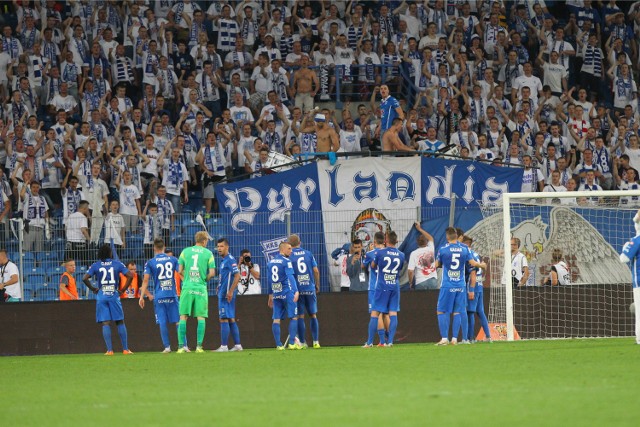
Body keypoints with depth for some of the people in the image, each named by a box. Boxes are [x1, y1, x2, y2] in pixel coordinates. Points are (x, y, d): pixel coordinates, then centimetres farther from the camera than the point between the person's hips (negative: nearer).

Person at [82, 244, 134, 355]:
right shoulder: (117, 264, 3)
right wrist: (122, 290, 2)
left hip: (101, 296, 0)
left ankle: (109, 350, -8)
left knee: (106, 323, 0)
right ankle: (125, 349, 7)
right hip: (114, 295, 0)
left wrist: (93, 289, 5)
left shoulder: (95, 265, 3)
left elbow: (85, 278, -7)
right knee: (120, 322, 8)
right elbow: (130, 276, -5)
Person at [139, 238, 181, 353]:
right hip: (172, 295, 1)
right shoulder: (173, 259, 4)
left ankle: (167, 347, -3)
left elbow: (145, 280, -5)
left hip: (159, 296, -1)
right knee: (178, 321, 6)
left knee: (162, 322, 2)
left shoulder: (150, 263, -1)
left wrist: (142, 297, -3)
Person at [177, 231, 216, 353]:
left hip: (187, 287, 1)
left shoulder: (185, 251, 6)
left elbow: (180, 271, 4)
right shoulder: (208, 253, 2)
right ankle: (199, 346, -5)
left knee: (183, 317, 3)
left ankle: (181, 346, -2)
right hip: (201, 288, -1)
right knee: (201, 317, 2)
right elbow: (212, 273, -2)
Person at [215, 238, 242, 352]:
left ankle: (224, 346, -8)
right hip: (222, 294, 10)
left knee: (224, 319, -9)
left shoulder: (230, 260, -12)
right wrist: (220, 288, 18)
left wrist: (230, 291, -22)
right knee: (231, 319, 11)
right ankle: (237, 345, 13)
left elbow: (237, 276, -19)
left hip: (226, 295, -10)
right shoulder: (223, 261, 17)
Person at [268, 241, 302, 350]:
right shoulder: (286, 261, -8)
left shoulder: (270, 262, 13)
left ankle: (278, 345, 1)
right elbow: (290, 276, -20)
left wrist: (270, 295, 27)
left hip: (276, 294, 6)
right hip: (287, 293, -6)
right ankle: (292, 343, -6)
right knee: (293, 317, 0)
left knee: (276, 319, 4)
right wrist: (296, 291, -27)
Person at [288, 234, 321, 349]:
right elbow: (316, 271, 2)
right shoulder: (308, 254, 4)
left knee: (300, 316, 2)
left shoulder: (289, 256, -3)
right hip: (310, 289, 2)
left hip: (297, 289, -2)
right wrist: (317, 285, 13)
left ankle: (303, 342, 1)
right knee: (313, 315, 10)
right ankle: (316, 341, 8)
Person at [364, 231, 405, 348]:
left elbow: (373, 266, 10)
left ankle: (370, 342, -2)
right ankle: (390, 341, -4)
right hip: (395, 286, 3)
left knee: (375, 313, 0)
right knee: (393, 313, 3)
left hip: (382, 286, -3)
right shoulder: (401, 255, 3)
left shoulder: (380, 252, -6)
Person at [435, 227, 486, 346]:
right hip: (461, 285, 3)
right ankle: (454, 339, 4)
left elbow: (437, 265, 7)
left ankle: (444, 338, -4)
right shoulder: (464, 248, 1)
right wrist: (482, 265, 26)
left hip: (447, 286, -3)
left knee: (441, 311, 3)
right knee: (457, 312, 7)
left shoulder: (442, 249, -6)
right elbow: (473, 263, 5)